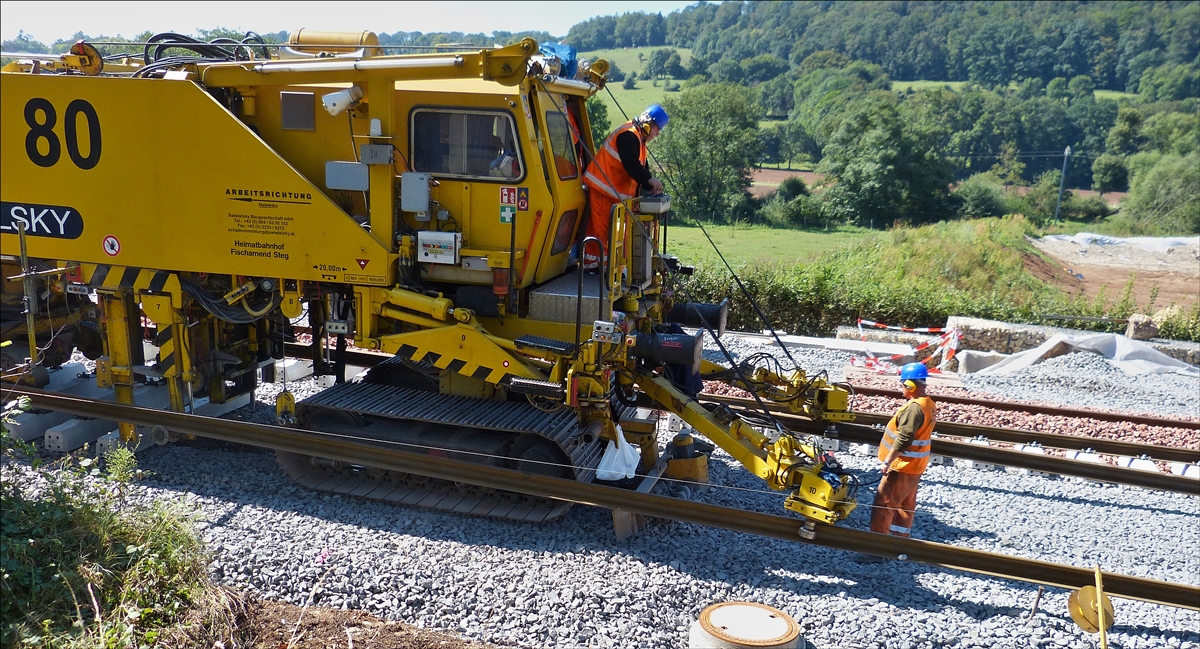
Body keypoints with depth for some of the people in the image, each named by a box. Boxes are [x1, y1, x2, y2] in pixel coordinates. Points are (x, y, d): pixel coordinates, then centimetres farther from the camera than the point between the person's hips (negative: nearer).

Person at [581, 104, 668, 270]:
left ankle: (591, 263, 15)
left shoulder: (638, 138, 18)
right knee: (603, 228, -8)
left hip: (613, 190, 11)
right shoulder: (629, 135, -16)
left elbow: (640, 167, 17)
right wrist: (651, 180, -20)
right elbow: (631, 164, -26)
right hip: (602, 187, -11)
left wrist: (650, 187, 2)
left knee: (598, 228, 11)